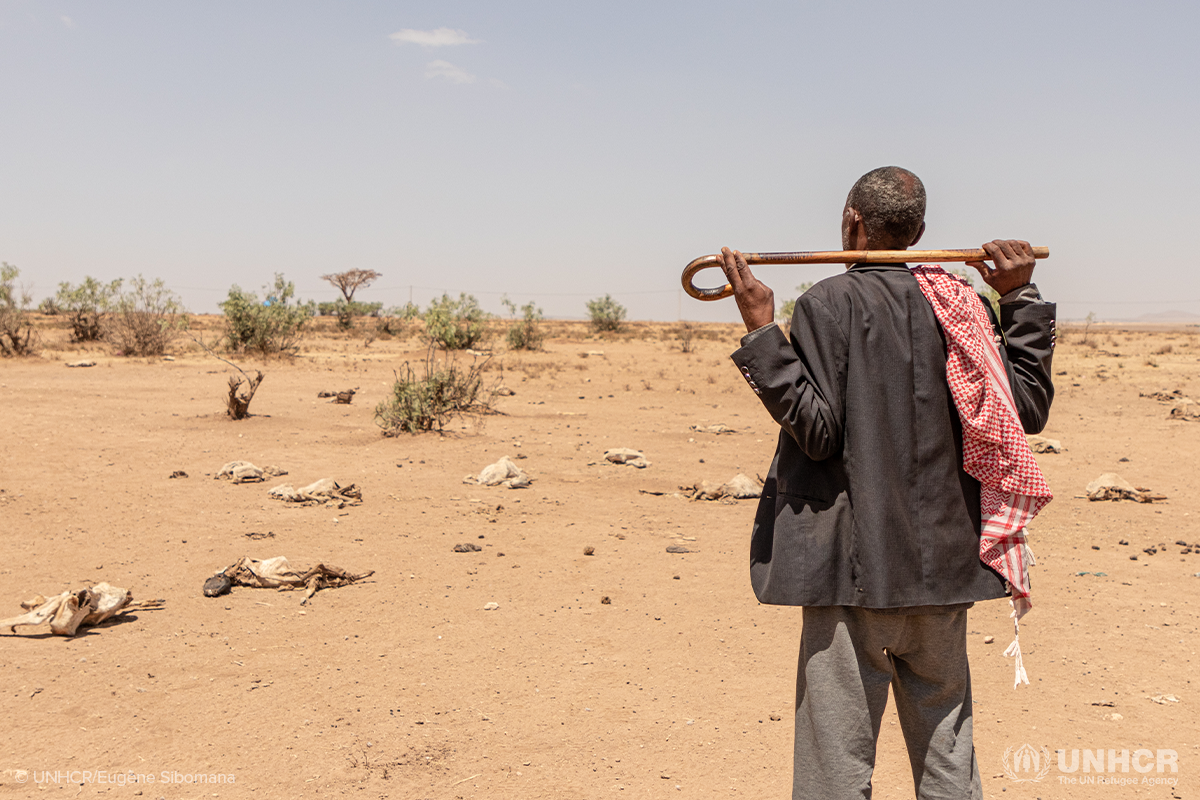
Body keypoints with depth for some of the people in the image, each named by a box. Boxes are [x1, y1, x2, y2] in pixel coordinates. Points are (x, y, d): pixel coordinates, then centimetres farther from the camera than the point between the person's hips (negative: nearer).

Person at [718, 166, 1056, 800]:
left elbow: (816, 428, -13)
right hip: (944, 560, 5)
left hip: (854, 566, -5)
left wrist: (760, 332, -11)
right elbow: (1028, 408, 9)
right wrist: (1022, 298, 16)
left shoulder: (828, 304, -8)